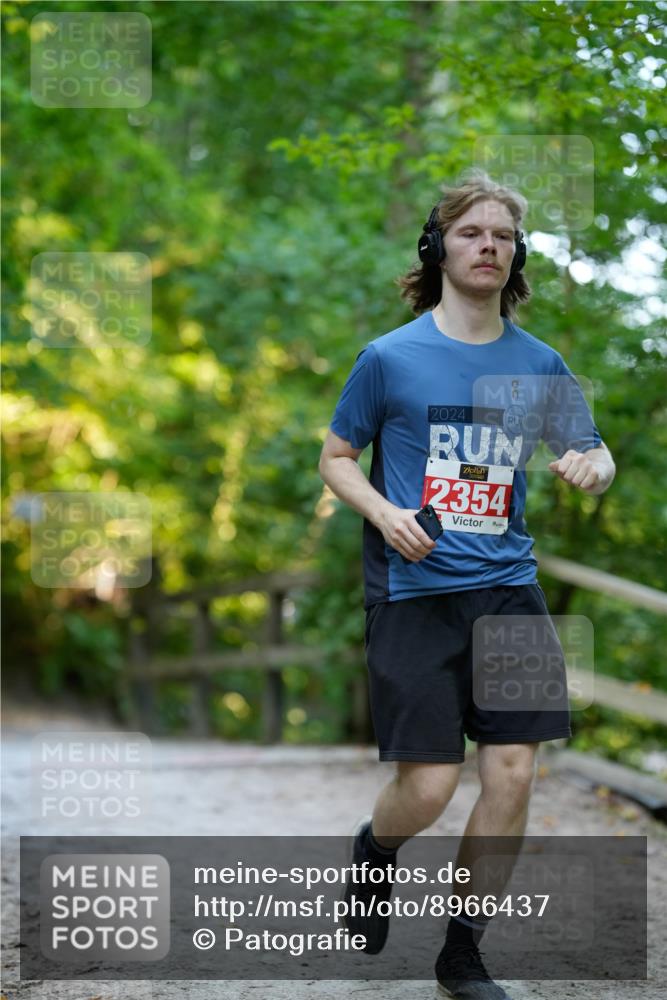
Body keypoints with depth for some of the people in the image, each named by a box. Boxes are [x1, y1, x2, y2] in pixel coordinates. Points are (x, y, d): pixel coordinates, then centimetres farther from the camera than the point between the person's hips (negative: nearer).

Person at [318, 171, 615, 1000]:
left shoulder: (538, 363, 6)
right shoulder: (391, 357, -2)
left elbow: (593, 454, 15)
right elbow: (335, 456, 6)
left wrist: (591, 465, -10)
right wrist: (385, 514, -13)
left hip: (508, 588, 3)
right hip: (414, 592, -3)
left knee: (511, 775, -1)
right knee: (428, 788, -7)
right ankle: (373, 851, 30)